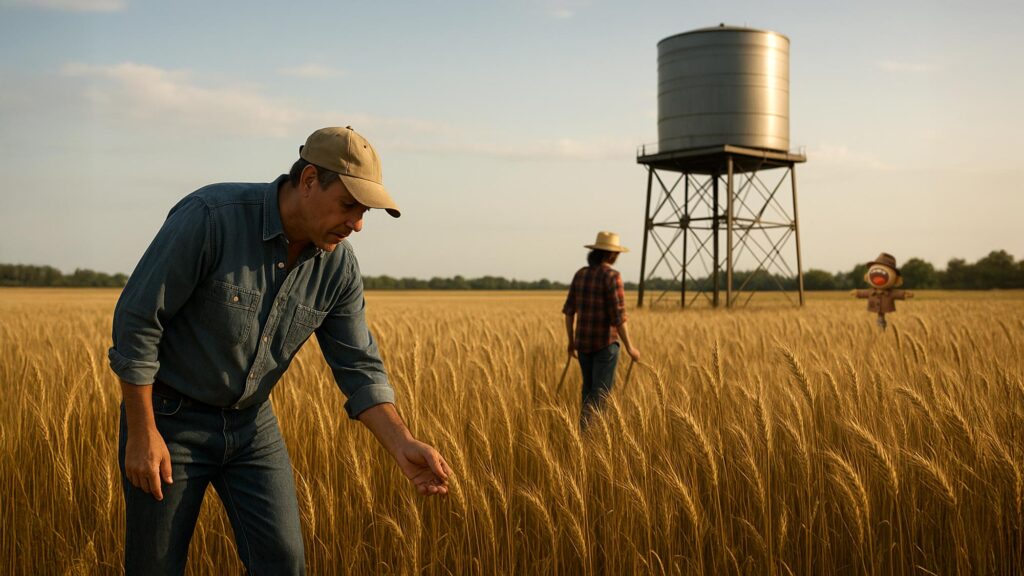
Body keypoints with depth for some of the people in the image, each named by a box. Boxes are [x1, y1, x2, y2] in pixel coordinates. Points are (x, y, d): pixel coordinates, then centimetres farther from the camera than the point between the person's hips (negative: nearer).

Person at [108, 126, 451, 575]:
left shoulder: (339, 266, -8)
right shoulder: (210, 217, -25)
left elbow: (359, 367, -2)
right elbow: (136, 319, -20)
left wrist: (403, 446, -17)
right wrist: (142, 433, -18)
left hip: (252, 423, 4)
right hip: (169, 418, -4)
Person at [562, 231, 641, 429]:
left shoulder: (580, 274, 4)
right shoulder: (612, 276, -17)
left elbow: (569, 310, 8)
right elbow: (618, 315, -19)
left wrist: (571, 341, 19)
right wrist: (629, 347, -11)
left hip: (584, 340, 7)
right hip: (605, 342, -7)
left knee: (590, 388, 20)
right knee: (601, 393, -4)